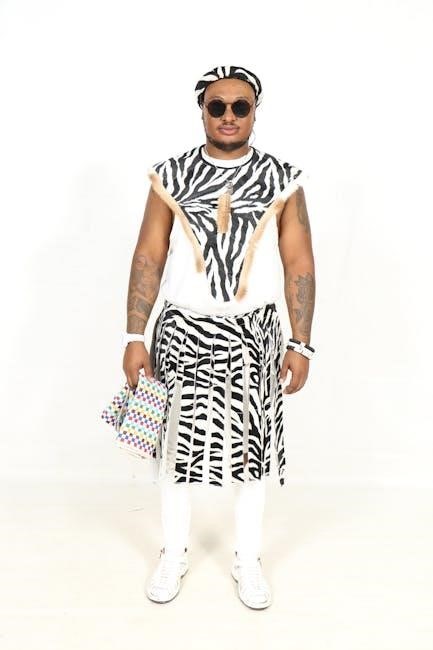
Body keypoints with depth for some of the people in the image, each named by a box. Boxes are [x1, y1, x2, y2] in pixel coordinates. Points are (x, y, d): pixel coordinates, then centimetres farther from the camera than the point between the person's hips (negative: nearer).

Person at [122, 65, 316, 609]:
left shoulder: (282, 179, -2)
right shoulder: (170, 176, -1)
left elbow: (299, 265, -1)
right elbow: (148, 257, -1)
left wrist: (301, 343, -4)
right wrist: (134, 337, -5)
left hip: (254, 334, 0)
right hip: (184, 331, 0)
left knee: (251, 444, 10)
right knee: (177, 443, 10)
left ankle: (247, 558, 31)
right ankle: (174, 553, 33)